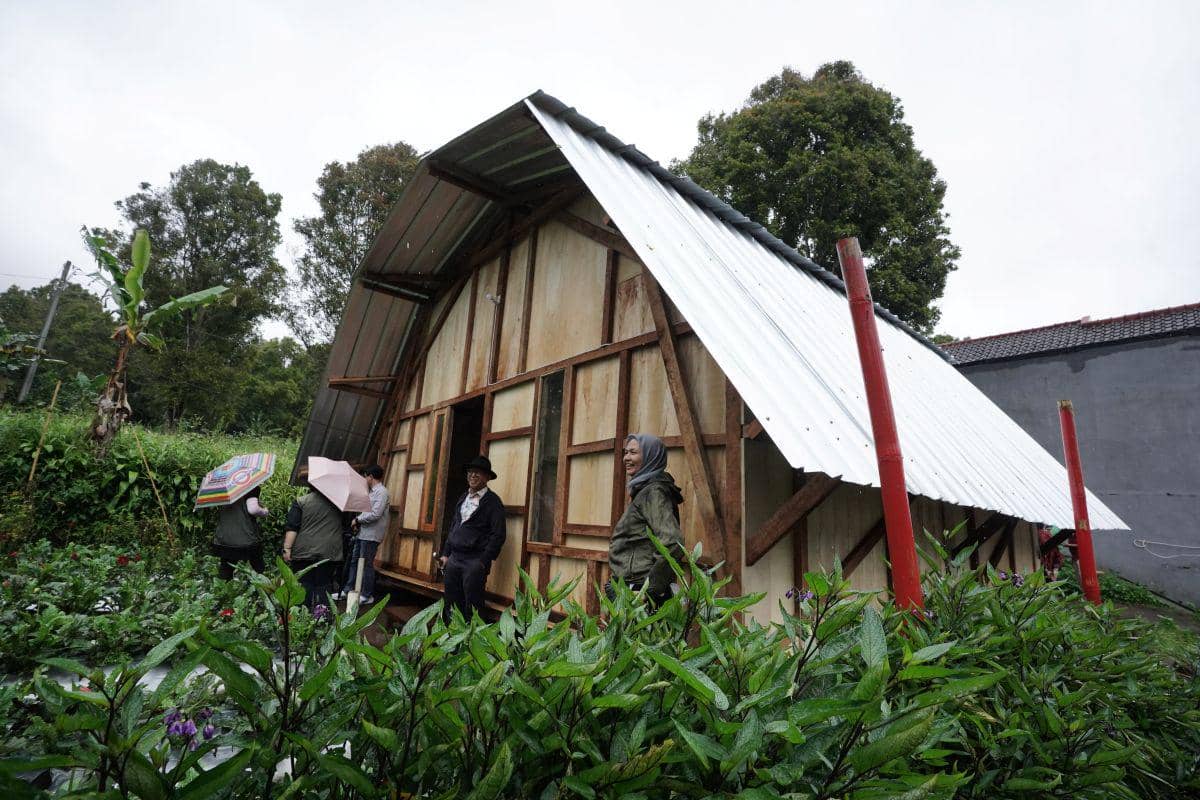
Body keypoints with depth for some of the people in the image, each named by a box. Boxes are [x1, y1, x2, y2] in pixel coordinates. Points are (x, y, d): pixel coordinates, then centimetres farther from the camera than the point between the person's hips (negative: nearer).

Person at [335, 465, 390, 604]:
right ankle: (348, 589, 26)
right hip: (362, 532, 9)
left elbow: (375, 514, -23)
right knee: (354, 561, 15)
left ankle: (367, 596, 10)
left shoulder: (381, 492, -15)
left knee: (366, 564, -1)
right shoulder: (373, 491, 16)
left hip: (371, 535, -9)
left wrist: (358, 519, -12)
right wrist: (359, 521, 6)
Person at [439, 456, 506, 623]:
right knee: (451, 605, 11)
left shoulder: (493, 501, -7)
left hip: (475, 560, -6)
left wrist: (483, 562, -14)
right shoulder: (463, 497, 15)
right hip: (454, 558, 7)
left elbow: (498, 535, -11)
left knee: (472, 608, -1)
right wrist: (446, 554, 14)